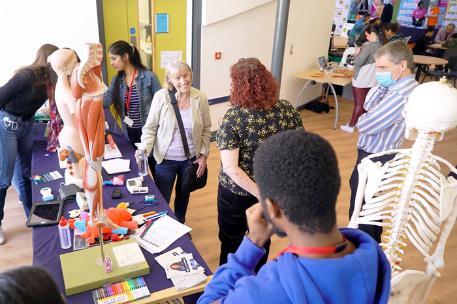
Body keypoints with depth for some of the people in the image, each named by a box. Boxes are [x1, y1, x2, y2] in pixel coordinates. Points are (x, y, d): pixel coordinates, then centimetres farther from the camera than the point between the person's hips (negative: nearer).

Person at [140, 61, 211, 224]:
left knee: (183, 195, 23)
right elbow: (150, 128, -7)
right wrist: (145, 149, -22)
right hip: (165, 159, -2)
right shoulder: (161, 97, -15)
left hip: (191, 159, 2)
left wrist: (204, 154, -2)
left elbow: (206, 129, 2)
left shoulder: (200, 98, -8)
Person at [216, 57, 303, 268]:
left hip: (236, 192, -4)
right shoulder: (287, 110, -11)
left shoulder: (233, 118, -23)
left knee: (231, 242, 21)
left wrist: (260, 194, -21)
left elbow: (231, 168, -27)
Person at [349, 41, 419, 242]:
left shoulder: (400, 95, -29)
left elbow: (364, 125, -25)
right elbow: (368, 105, 4)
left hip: (374, 159, -11)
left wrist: (363, 118, -3)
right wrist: (382, 86, -11)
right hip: (378, 155, 11)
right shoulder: (403, 85, 4)